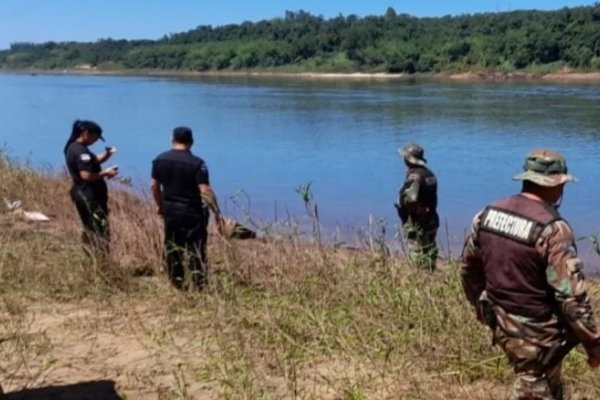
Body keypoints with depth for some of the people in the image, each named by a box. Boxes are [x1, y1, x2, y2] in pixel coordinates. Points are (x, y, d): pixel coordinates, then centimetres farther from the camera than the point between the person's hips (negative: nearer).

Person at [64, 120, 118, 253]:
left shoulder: (73, 147, 13)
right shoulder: (80, 151, -19)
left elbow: (93, 162, 20)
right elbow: (86, 175, -26)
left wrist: (106, 155, 3)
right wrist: (105, 173, -14)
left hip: (84, 194, 11)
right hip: (88, 196, -11)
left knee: (91, 230, 17)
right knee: (101, 231, -10)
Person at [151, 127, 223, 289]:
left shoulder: (160, 160, 2)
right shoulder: (196, 163, -13)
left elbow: (154, 186, 8)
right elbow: (205, 191, -19)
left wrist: (160, 205, 22)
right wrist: (217, 213, -15)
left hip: (170, 210, 5)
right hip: (192, 212, -5)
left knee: (172, 248, 15)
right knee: (196, 250, 1)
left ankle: (176, 283, 23)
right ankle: (198, 285, 2)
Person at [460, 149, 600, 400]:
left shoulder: (488, 214, -2)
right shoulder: (552, 229, -24)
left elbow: (468, 267, 10)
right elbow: (571, 296, -23)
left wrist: (481, 305, 26)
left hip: (502, 325, 7)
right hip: (537, 335, -7)